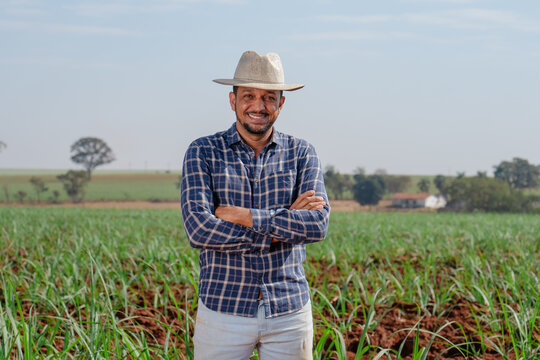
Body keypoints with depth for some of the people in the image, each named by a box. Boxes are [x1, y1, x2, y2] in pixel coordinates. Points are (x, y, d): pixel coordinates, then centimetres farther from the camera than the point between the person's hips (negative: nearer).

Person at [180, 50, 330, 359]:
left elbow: (318, 225, -10)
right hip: (224, 309, -1)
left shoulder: (301, 153, 4)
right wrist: (285, 220, -14)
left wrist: (244, 216, -15)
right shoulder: (203, 153, -1)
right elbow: (198, 229, -14)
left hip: (289, 312, 2)